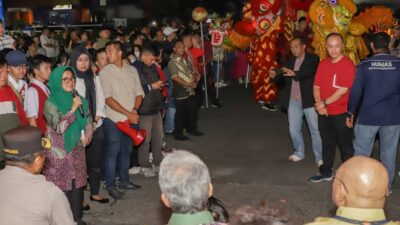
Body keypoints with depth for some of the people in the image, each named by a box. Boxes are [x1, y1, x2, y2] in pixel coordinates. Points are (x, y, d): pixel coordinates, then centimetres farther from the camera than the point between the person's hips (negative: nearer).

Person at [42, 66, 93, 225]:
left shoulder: (79, 99, 6)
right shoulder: (51, 103, -11)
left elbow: (88, 120, 12)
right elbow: (59, 127, -21)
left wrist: (87, 136, -6)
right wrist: (73, 109, -22)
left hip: (77, 150, 5)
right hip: (59, 152, -5)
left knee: (77, 184, 10)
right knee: (62, 187, -2)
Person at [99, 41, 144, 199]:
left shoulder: (131, 70, 7)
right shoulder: (105, 72, -6)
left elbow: (139, 93, 8)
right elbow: (108, 99, -12)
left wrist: (134, 110, -11)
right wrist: (128, 113, -16)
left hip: (131, 119, 5)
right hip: (114, 119, -4)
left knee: (126, 150, 15)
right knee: (112, 152, 1)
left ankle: (124, 180, 29)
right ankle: (110, 185, 12)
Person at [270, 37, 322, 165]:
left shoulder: (313, 59, -6)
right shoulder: (290, 61, 12)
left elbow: (310, 71, -26)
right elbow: (284, 79, 10)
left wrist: (294, 73, -40)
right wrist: (275, 76, -11)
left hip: (309, 100, -5)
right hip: (293, 101, 5)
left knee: (315, 130, 3)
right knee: (294, 130, 13)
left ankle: (319, 157, 13)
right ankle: (299, 152, 32)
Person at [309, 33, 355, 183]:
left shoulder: (348, 64, -13)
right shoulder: (323, 64, 7)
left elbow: (343, 90, -19)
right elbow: (317, 86, 7)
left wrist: (324, 103, -15)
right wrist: (319, 104, -8)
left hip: (341, 113, -6)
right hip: (324, 112, 6)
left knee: (345, 145, 5)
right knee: (327, 143, 19)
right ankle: (326, 172, 32)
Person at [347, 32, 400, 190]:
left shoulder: (365, 65, -6)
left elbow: (355, 91, -4)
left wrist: (350, 112, 6)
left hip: (368, 116, -1)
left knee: (361, 152, 10)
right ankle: (386, 185, 22)